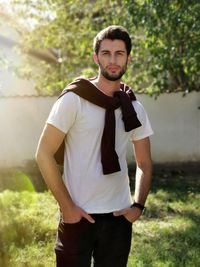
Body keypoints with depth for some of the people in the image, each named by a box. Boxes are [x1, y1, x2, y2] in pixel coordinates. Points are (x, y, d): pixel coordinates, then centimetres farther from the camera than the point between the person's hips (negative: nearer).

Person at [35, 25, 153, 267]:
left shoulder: (135, 109, 4)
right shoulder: (73, 99, -9)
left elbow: (144, 163, 12)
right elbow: (44, 154, -10)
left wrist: (138, 205, -2)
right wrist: (67, 206, -13)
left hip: (119, 215, 4)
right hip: (78, 213, -4)